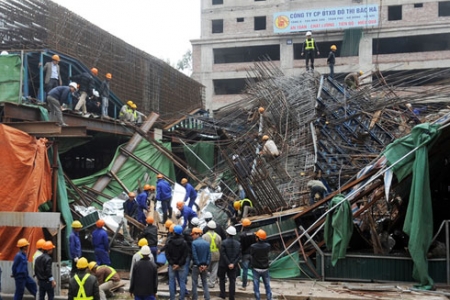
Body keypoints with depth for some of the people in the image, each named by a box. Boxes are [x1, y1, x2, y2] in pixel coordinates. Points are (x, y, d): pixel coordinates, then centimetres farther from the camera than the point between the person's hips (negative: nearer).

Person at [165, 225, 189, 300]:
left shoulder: (169, 242, -5)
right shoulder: (184, 242, -4)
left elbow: (167, 254, -8)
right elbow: (185, 255, -9)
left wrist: (172, 263, -6)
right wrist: (179, 264, -9)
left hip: (171, 265, 0)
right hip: (181, 265, 0)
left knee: (171, 282, 7)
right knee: (182, 282, 7)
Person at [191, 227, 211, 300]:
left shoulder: (194, 243, -12)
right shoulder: (207, 243, 2)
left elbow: (194, 255, -16)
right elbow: (209, 255, -1)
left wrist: (198, 265, -10)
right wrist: (206, 265, -4)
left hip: (196, 266, -4)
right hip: (205, 266, 4)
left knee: (195, 283, 6)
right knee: (205, 283, 12)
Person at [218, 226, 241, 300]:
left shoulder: (224, 243, -13)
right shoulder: (238, 244, -1)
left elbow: (223, 255, -16)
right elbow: (239, 256, -5)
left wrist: (228, 264, -12)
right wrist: (233, 263, -10)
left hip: (223, 264, -2)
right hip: (233, 266, 2)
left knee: (222, 279, 18)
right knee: (232, 281, 6)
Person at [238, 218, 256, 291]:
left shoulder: (242, 235, -14)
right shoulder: (253, 234, 1)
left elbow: (240, 246, -13)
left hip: (245, 254, -4)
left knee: (245, 270, 0)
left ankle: (244, 286, 5)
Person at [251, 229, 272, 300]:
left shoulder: (253, 247, -19)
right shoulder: (267, 246, -11)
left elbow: (251, 254, -2)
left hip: (256, 269, -2)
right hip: (265, 269, 2)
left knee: (256, 286, 7)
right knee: (267, 286, 14)